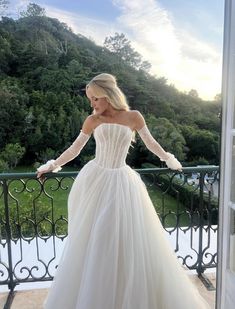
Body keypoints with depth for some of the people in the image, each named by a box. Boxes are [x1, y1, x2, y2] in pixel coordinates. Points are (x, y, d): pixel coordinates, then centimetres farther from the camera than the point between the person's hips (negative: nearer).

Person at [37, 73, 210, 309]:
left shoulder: (133, 117, -2)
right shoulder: (92, 121, 0)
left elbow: (151, 144, 11)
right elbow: (74, 149, 10)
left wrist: (169, 160, 18)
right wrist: (52, 165, 12)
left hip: (121, 183, -1)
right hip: (94, 180, 1)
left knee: (126, 240, 4)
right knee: (90, 242, 8)